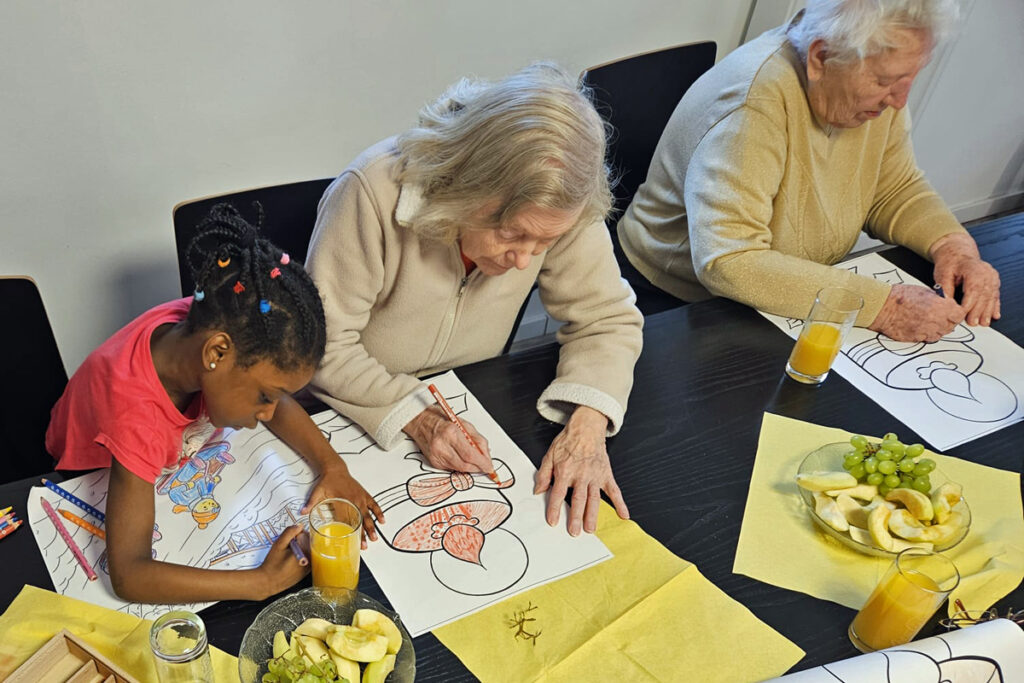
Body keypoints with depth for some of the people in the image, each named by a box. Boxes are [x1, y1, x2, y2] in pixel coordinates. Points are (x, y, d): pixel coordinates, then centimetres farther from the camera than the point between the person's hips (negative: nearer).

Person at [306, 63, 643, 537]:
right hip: (360, 411, -3)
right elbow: (324, 347, -20)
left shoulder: (557, 207, -19)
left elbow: (605, 319, -8)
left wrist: (587, 424, -24)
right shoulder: (373, 194, -29)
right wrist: (415, 417, -30)